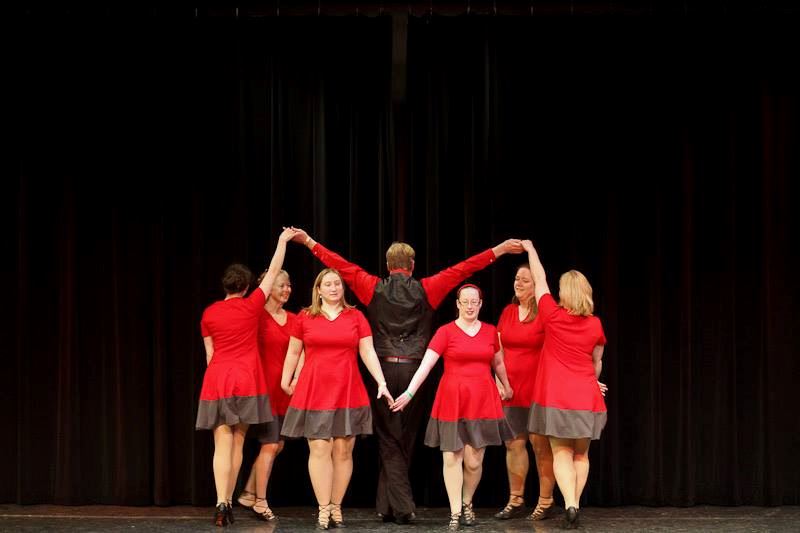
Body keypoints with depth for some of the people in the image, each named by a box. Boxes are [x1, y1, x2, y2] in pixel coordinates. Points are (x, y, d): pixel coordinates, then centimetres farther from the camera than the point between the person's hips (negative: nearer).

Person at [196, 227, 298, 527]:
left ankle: (221, 504, -18)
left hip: (216, 381, 1)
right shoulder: (251, 306, 0)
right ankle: (228, 503, 8)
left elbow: (209, 353, 10)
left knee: (223, 445, -4)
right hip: (246, 381, -1)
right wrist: (283, 240, 17)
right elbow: (273, 272, 7)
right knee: (237, 444, 7)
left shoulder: (209, 313, 5)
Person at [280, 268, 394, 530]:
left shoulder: (356, 316, 6)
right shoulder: (305, 317, 5)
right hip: (314, 392, -1)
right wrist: (285, 382, 14)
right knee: (319, 449, -6)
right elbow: (293, 353, 13)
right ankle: (323, 509, -2)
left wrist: (382, 383, -6)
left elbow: (368, 353, 3)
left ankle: (336, 507, 9)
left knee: (343, 451, 0)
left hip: (348, 392, 1)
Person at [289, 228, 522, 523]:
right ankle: (386, 505, 15)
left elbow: (342, 266, 6)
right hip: (415, 371, 1)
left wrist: (309, 242, 15)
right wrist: (499, 250, 6)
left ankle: (402, 506, -6)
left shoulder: (374, 288, 1)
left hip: (384, 370, -1)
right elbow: (462, 269, 2)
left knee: (389, 441, 4)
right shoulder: (426, 289, 0)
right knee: (404, 440, 11)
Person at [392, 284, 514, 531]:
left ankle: (467, 504, 24)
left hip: (482, 401, 2)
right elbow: (426, 364, -9)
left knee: (474, 461, 0)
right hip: (452, 400, -2)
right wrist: (409, 392, -18)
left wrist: (507, 388, 35)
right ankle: (455, 512, 2)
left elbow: (498, 363, 23)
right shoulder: (446, 332, -3)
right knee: (451, 457, -5)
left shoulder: (490, 331, 7)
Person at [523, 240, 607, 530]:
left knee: (562, 453, -1)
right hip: (586, 397, 2)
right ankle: (574, 505, 8)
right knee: (580, 455, 12)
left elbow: (540, 281, 9)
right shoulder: (595, 325, 2)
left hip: (556, 397, -2)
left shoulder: (553, 315, -5)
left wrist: (531, 250, 23)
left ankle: (570, 505, -17)